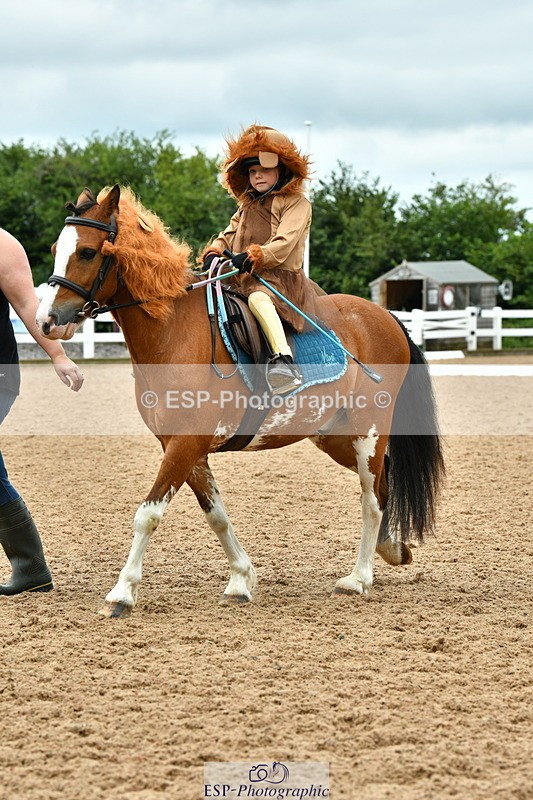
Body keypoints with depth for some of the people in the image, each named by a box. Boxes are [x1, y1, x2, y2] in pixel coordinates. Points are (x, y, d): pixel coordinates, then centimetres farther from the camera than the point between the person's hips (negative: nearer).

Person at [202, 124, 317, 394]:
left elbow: (284, 243, -14)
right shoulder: (248, 205, 25)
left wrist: (253, 257, -28)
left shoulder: (296, 203, 0)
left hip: (280, 276, -9)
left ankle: (284, 360, -54)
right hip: (245, 279, 9)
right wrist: (213, 252, 1)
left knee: (258, 298, -40)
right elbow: (229, 234, 24)